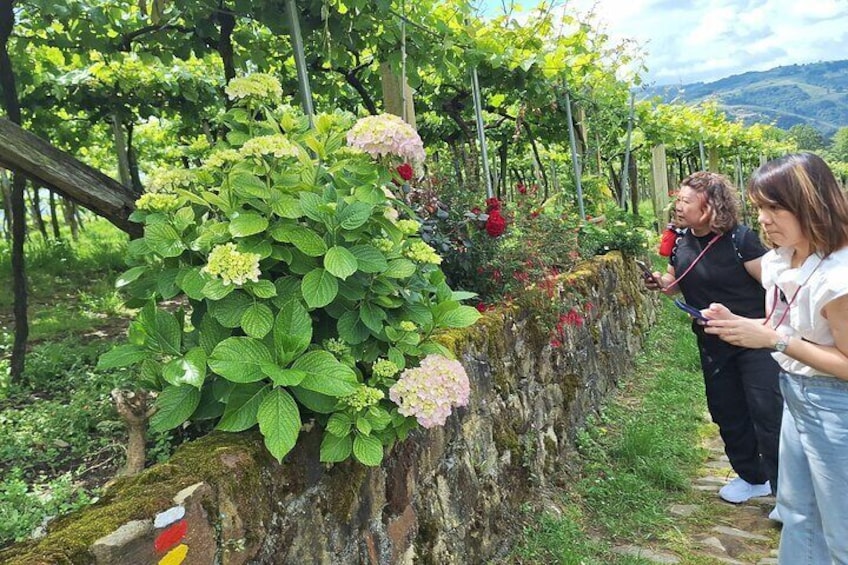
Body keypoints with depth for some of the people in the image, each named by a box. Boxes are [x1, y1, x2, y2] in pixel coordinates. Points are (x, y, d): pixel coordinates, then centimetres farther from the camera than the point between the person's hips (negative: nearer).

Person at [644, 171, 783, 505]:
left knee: (768, 414, -5)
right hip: (713, 344, 6)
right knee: (728, 413, 15)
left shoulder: (739, 239, -18)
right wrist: (661, 283, -6)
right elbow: (677, 284, 15)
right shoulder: (680, 244, 0)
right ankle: (752, 478, 35)